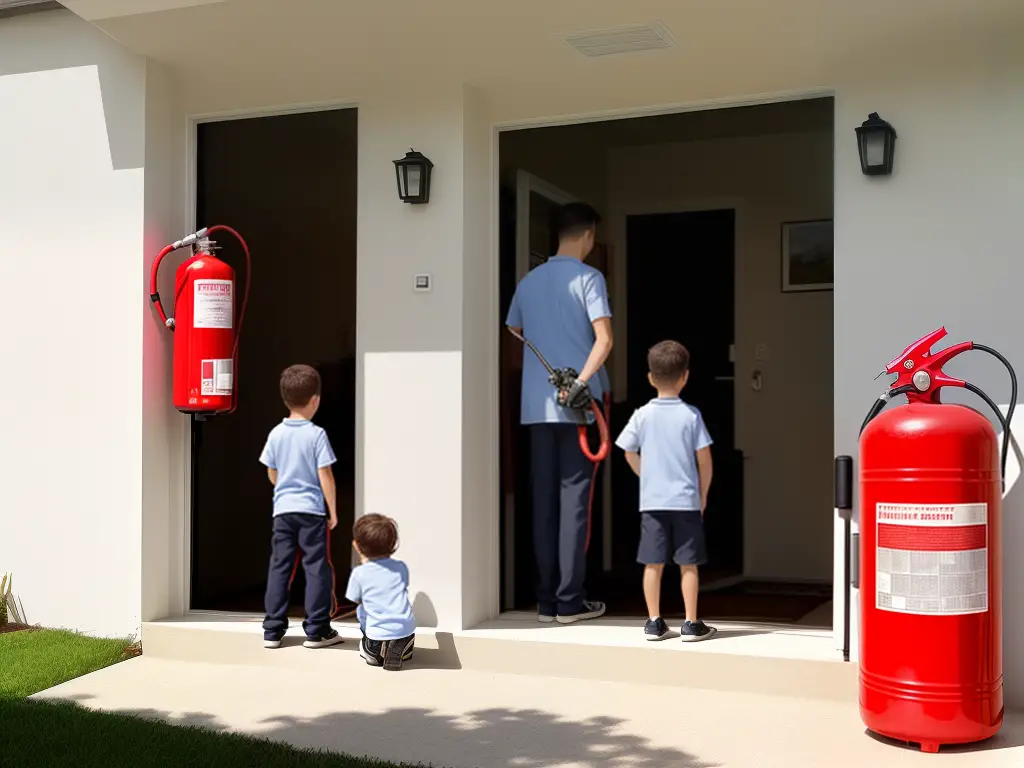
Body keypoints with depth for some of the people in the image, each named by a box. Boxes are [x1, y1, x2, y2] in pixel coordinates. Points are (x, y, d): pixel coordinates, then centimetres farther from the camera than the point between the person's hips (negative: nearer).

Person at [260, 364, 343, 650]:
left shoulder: (276, 433, 3)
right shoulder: (316, 434, -10)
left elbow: (272, 474, 10)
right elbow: (325, 475, -10)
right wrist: (333, 510, -1)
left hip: (282, 509, 4)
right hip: (311, 510, -4)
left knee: (279, 567, 9)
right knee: (317, 568, 4)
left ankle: (273, 630, 12)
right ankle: (317, 631, 6)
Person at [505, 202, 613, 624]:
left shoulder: (529, 281, 13)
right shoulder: (588, 278, -3)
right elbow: (604, 339, -16)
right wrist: (582, 382, -18)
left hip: (536, 406, 5)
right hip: (577, 406, -5)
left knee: (544, 501, 8)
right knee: (573, 500, -1)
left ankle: (546, 598, 11)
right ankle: (569, 600, 1)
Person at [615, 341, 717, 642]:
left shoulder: (642, 415, -1)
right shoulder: (691, 415, -6)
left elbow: (630, 454, 4)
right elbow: (704, 459, -5)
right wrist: (703, 494, 8)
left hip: (651, 501, 2)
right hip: (686, 501, -1)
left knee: (653, 563, 8)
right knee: (688, 564, 6)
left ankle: (654, 622, 13)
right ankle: (691, 624, 10)